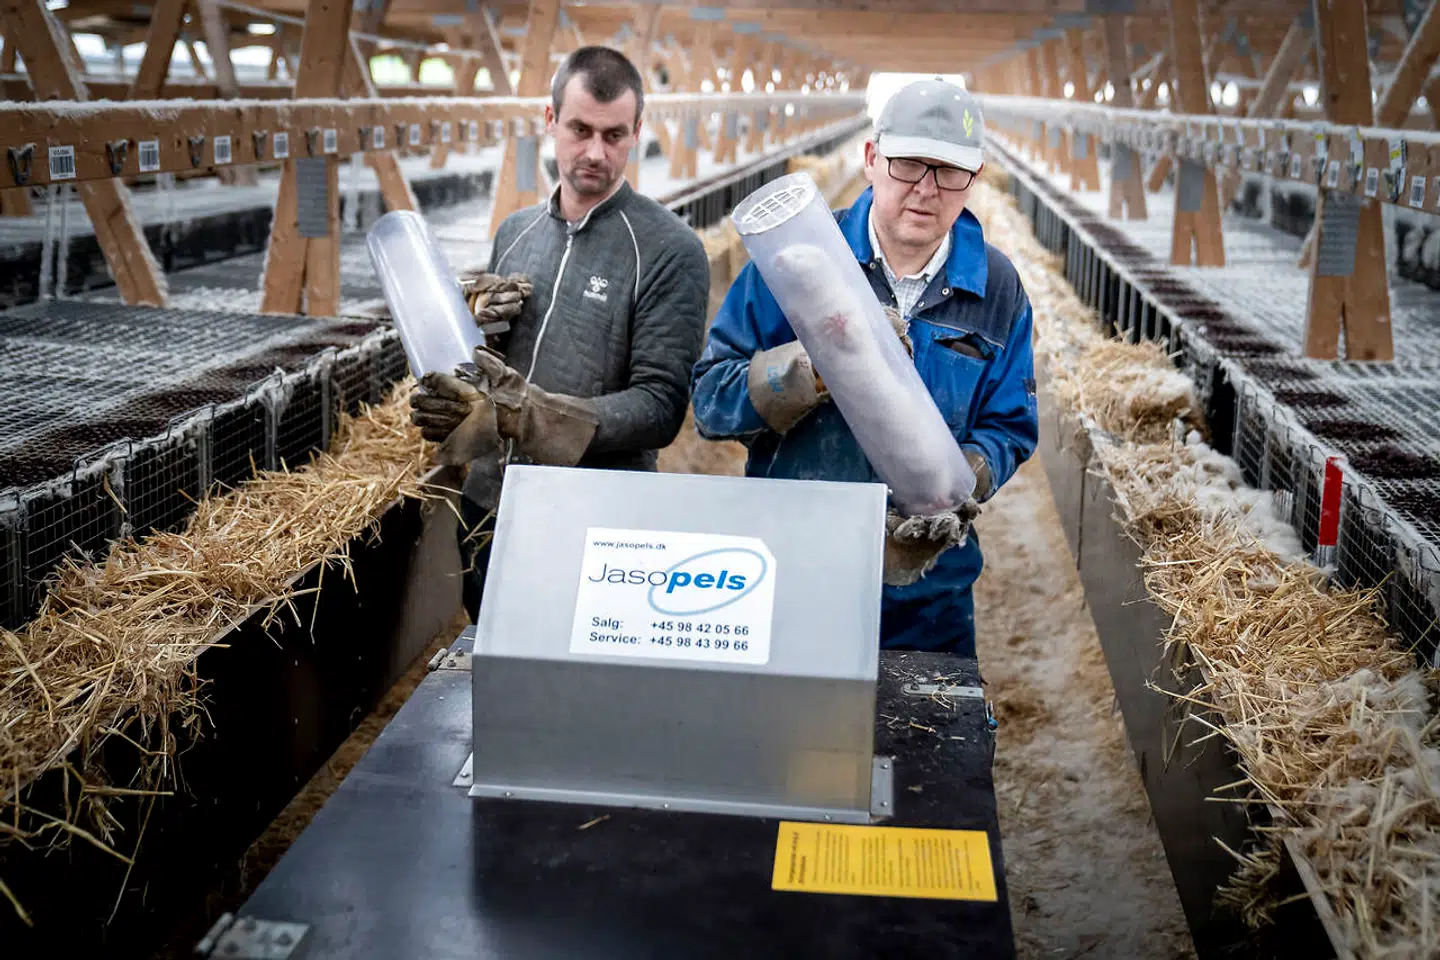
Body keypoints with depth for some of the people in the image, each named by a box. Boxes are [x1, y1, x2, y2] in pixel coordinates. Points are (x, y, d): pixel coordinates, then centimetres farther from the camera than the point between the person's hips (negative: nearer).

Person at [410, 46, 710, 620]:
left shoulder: (669, 250, -11)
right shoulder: (515, 233, 8)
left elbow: (660, 407, -18)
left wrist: (520, 416, -28)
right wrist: (473, 329, -5)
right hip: (487, 507, 6)